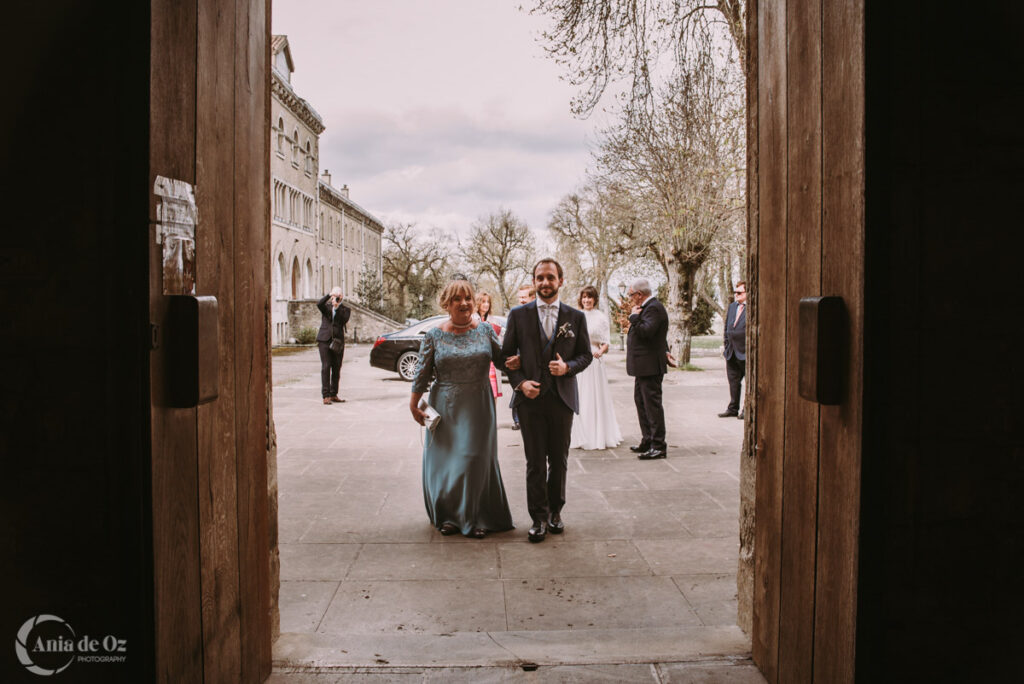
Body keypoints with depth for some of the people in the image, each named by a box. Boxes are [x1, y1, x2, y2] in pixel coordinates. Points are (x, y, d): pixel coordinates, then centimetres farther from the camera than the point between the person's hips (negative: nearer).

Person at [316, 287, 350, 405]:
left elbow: (345, 320, -9)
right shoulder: (326, 307, 11)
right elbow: (319, 304, -13)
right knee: (326, 367, -8)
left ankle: (333, 395, 12)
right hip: (325, 340, -2)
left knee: (336, 369, 4)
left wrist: (337, 308, -12)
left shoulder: (345, 309, 11)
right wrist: (329, 294, -21)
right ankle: (326, 396, -9)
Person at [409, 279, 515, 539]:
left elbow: (501, 360, 2)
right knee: (445, 458, 7)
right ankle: (447, 516, 24)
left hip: (478, 406, 1)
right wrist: (414, 405, 2)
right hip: (445, 408, 0)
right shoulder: (434, 336, -1)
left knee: (477, 459, 3)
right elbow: (422, 373, 2)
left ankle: (474, 518, 17)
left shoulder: (485, 330, 2)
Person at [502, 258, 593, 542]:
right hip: (531, 398, -1)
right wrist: (520, 382, -9)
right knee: (535, 462, 2)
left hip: (562, 398, 1)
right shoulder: (518, 314, 3)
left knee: (559, 460, 10)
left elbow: (586, 355, 8)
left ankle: (555, 511, 27)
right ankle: (539, 517, 12)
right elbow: (507, 354, 6)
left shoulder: (576, 317, 5)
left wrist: (568, 367, -12)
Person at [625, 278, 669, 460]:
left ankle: (659, 446, -3)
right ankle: (647, 441, 25)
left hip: (650, 366, -11)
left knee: (652, 403, -8)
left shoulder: (654, 308, -16)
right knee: (641, 401, 16)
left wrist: (634, 316, -18)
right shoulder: (648, 307, 16)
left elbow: (646, 331, -29)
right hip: (644, 366, 11)